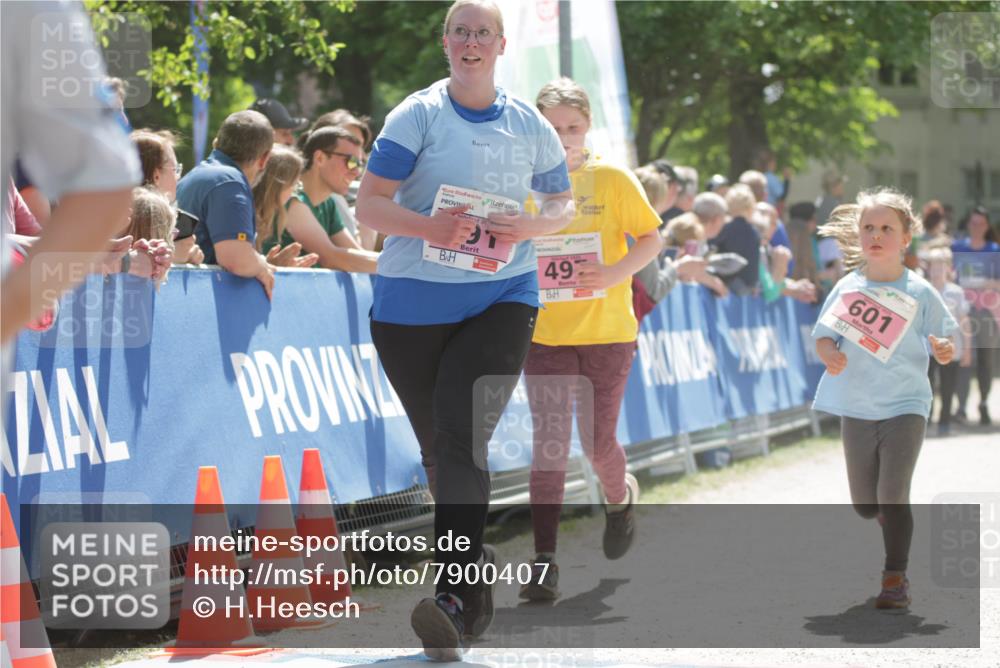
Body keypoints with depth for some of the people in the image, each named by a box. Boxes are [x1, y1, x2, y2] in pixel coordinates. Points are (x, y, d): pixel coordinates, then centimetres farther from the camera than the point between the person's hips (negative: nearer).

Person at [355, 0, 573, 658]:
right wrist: (428, 226, -24)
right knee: (440, 448, 11)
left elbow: (564, 203, 16)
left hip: (503, 297, -1)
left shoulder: (529, 124, 7)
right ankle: (475, 572, 32)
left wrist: (527, 227, -7)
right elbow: (369, 203, -5)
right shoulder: (418, 115, 0)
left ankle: (454, 599, -23)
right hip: (412, 302, 1)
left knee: (463, 437, -18)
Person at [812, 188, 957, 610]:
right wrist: (830, 354, -17)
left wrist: (944, 351, -22)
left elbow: (942, 345, 0)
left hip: (905, 405, -3)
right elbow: (823, 337, 5)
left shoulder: (919, 293, -5)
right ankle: (896, 529, 44)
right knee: (864, 505, 12)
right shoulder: (848, 288, 0)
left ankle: (896, 578, -1)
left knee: (892, 496, -13)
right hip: (856, 408, 3)